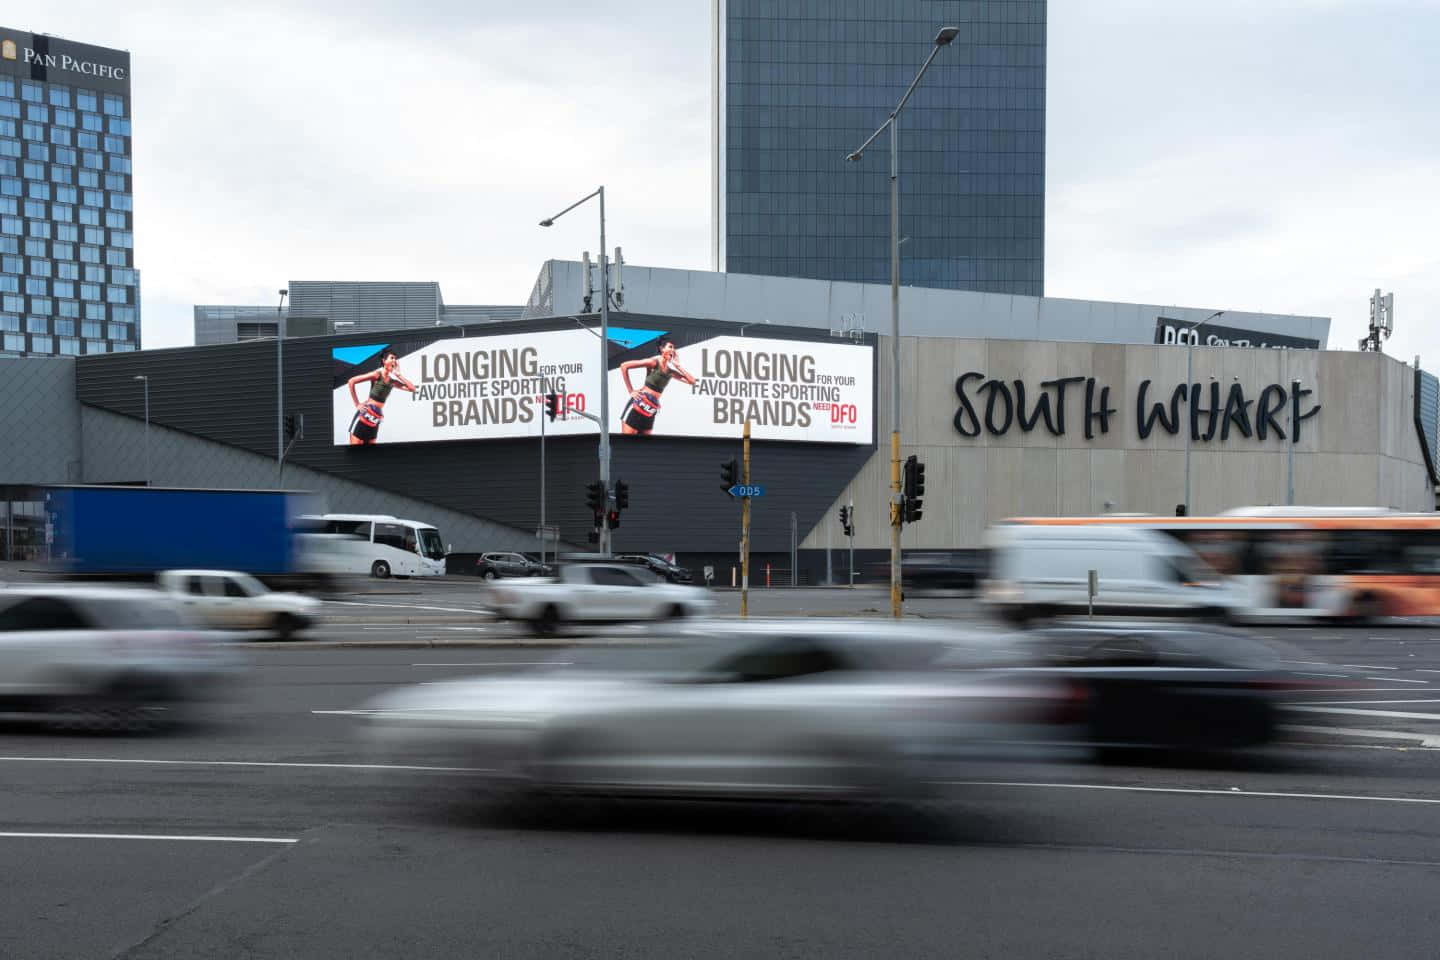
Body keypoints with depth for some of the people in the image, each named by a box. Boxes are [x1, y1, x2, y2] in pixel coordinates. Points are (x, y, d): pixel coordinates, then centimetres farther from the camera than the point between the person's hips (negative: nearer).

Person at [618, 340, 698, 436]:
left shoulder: (671, 372, 12)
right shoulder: (654, 362, -6)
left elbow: (693, 381, 10)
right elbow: (624, 366, -9)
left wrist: (677, 365, 5)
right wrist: (630, 391, -7)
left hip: (650, 411, 7)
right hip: (639, 404, -7)